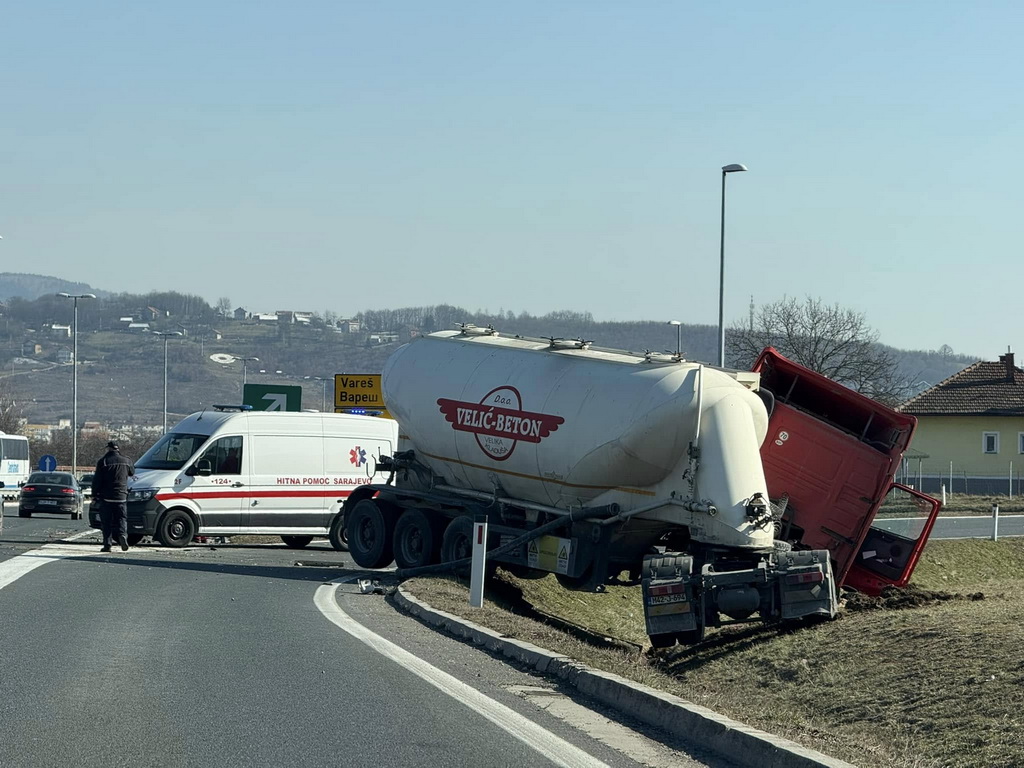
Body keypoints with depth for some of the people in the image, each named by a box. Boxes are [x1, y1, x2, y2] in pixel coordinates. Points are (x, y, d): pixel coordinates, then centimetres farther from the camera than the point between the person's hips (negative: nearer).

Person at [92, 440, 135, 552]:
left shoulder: (103, 462, -4)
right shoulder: (125, 461, 6)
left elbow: (96, 480, -5)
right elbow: (132, 472, 26)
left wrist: (94, 494, 4)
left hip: (106, 497, -2)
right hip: (121, 497, 2)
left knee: (106, 522, 2)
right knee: (121, 518, 8)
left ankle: (107, 544, -2)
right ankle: (122, 534, -19)